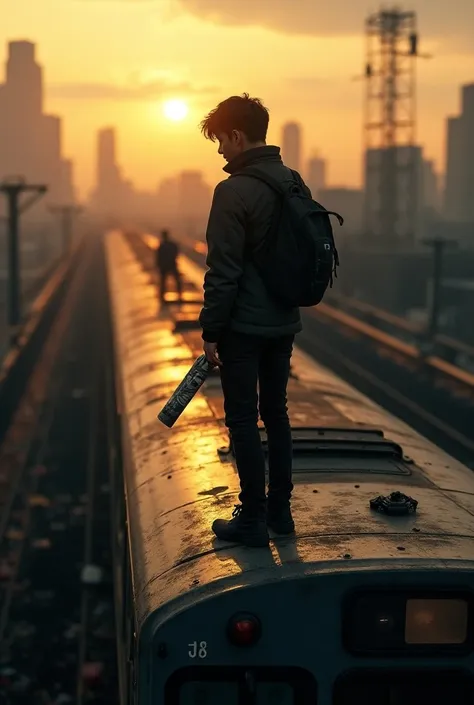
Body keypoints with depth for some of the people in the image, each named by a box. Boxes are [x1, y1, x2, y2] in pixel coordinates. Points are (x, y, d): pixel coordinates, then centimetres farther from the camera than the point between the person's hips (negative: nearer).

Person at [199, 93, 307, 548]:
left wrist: (211, 330, -11)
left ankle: (253, 519, 6)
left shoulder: (234, 190, -16)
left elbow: (223, 271, -18)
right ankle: (280, 511, 23)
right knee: (276, 413, 16)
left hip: (243, 326, -7)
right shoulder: (293, 182, 7)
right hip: (284, 322, 8)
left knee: (243, 420, 1)